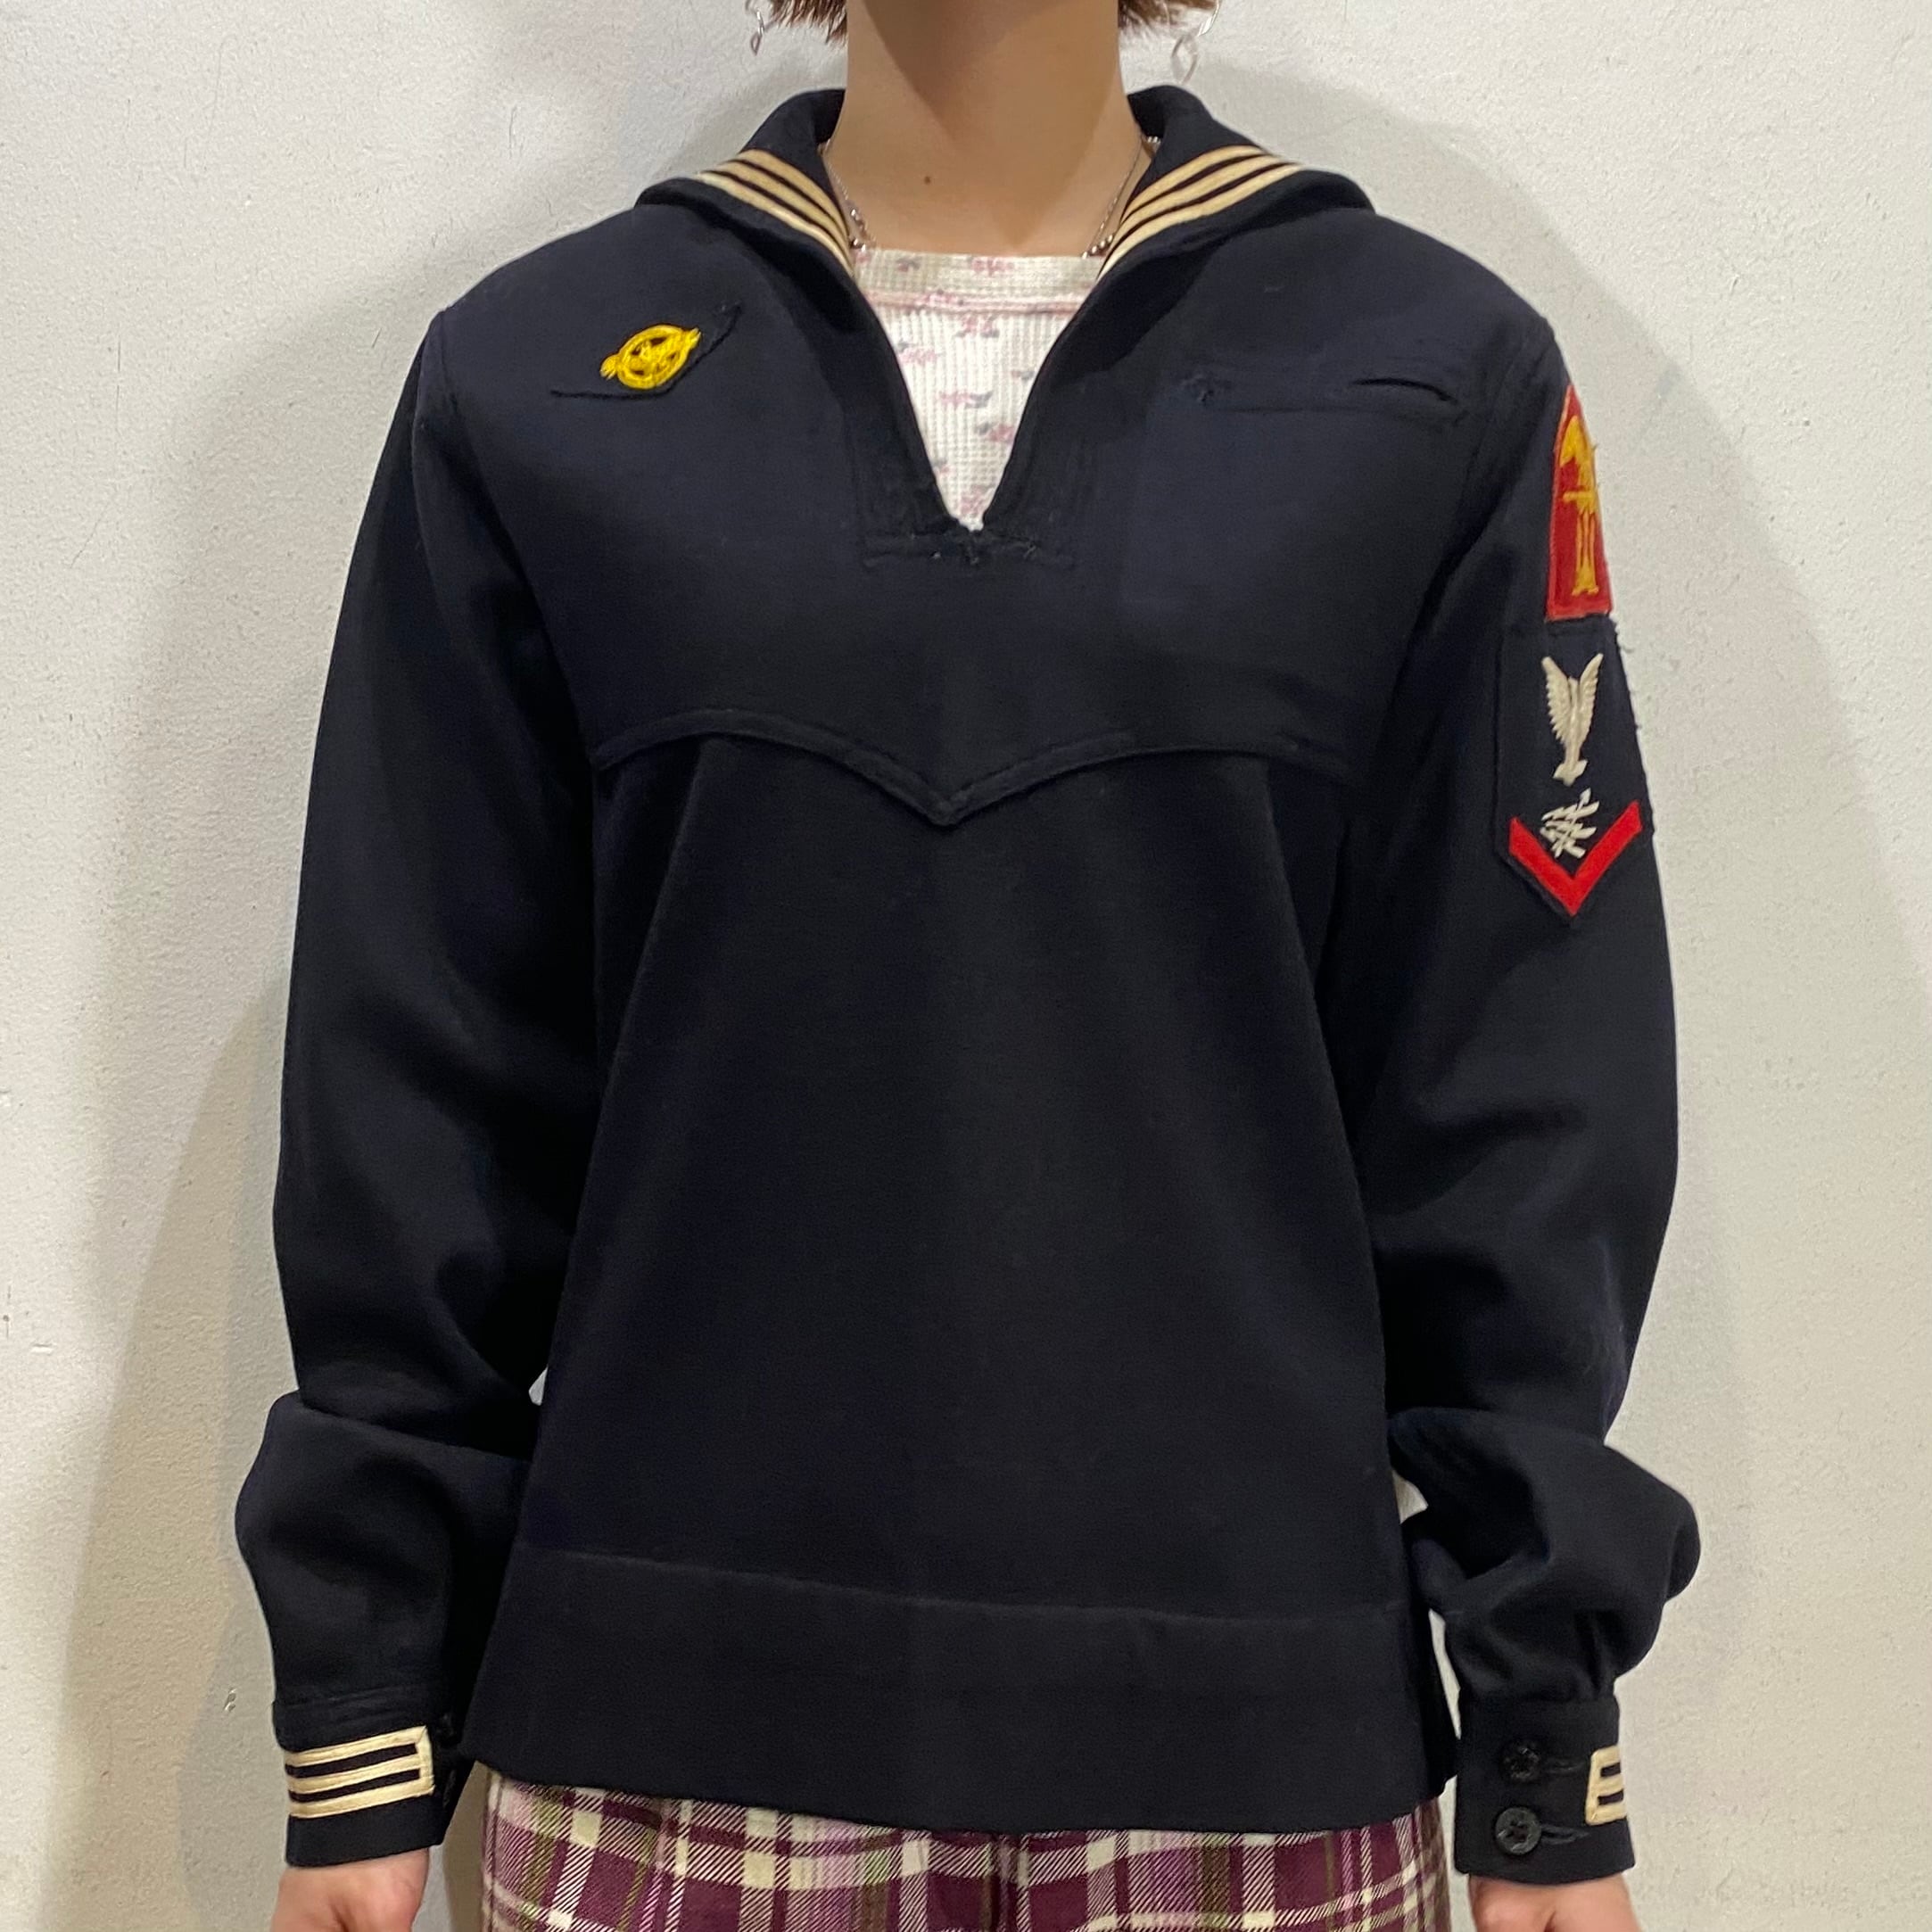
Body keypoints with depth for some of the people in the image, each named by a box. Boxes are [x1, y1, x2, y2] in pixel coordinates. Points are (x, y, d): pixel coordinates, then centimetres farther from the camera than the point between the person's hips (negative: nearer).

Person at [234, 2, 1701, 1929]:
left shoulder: (1438, 373, 1)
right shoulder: (534, 374, 2)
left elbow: (1515, 1111, -1)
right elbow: (423, 1099, 2)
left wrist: (1552, 1762, 0)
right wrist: (360, 1719, 3)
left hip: (1249, 1738, 0)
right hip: (677, 1726, 1)